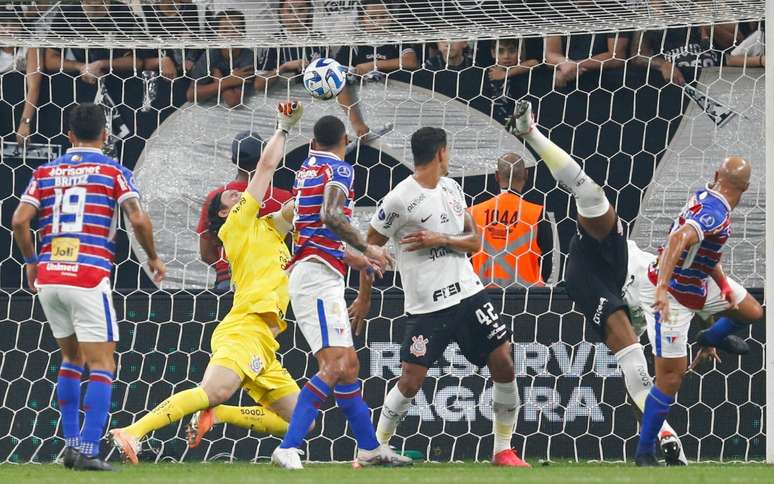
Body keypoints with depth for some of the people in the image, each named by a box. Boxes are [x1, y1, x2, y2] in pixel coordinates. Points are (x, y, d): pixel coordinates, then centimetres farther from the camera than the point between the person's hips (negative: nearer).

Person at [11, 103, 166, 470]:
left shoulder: (45, 172, 11)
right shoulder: (113, 172, 1)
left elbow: (19, 221, 3)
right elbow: (138, 220, -9)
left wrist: (31, 262, 18)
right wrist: (153, 258, 7)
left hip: (48, 276, 5)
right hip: (88, 278, -5)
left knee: (72, 358, 21)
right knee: (102, 364, -1)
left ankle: (70, 443, 18)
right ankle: (88, 449, -13)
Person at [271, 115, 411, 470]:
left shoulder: (305, 171, 19)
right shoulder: (339, 170, -5)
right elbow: (330, 215, -23)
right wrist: (366, 249, -15)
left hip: (308, 275, 9)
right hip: (319, 276, -9)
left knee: (348, 366, 15)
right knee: (334, 365, -18)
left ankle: (369, 448, 22)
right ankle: (288, 449, -27)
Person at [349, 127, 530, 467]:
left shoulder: (451, 188, 9)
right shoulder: (400, 199, -11)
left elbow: (475, 241, 9)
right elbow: (369, 247, -3)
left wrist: (441, 239, -10)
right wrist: (364, 298, 4)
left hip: (468, 292, 6)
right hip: (426, 306, -6)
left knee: (503, 362, -2)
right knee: (410, 381, -9)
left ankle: (503, 451, 8)